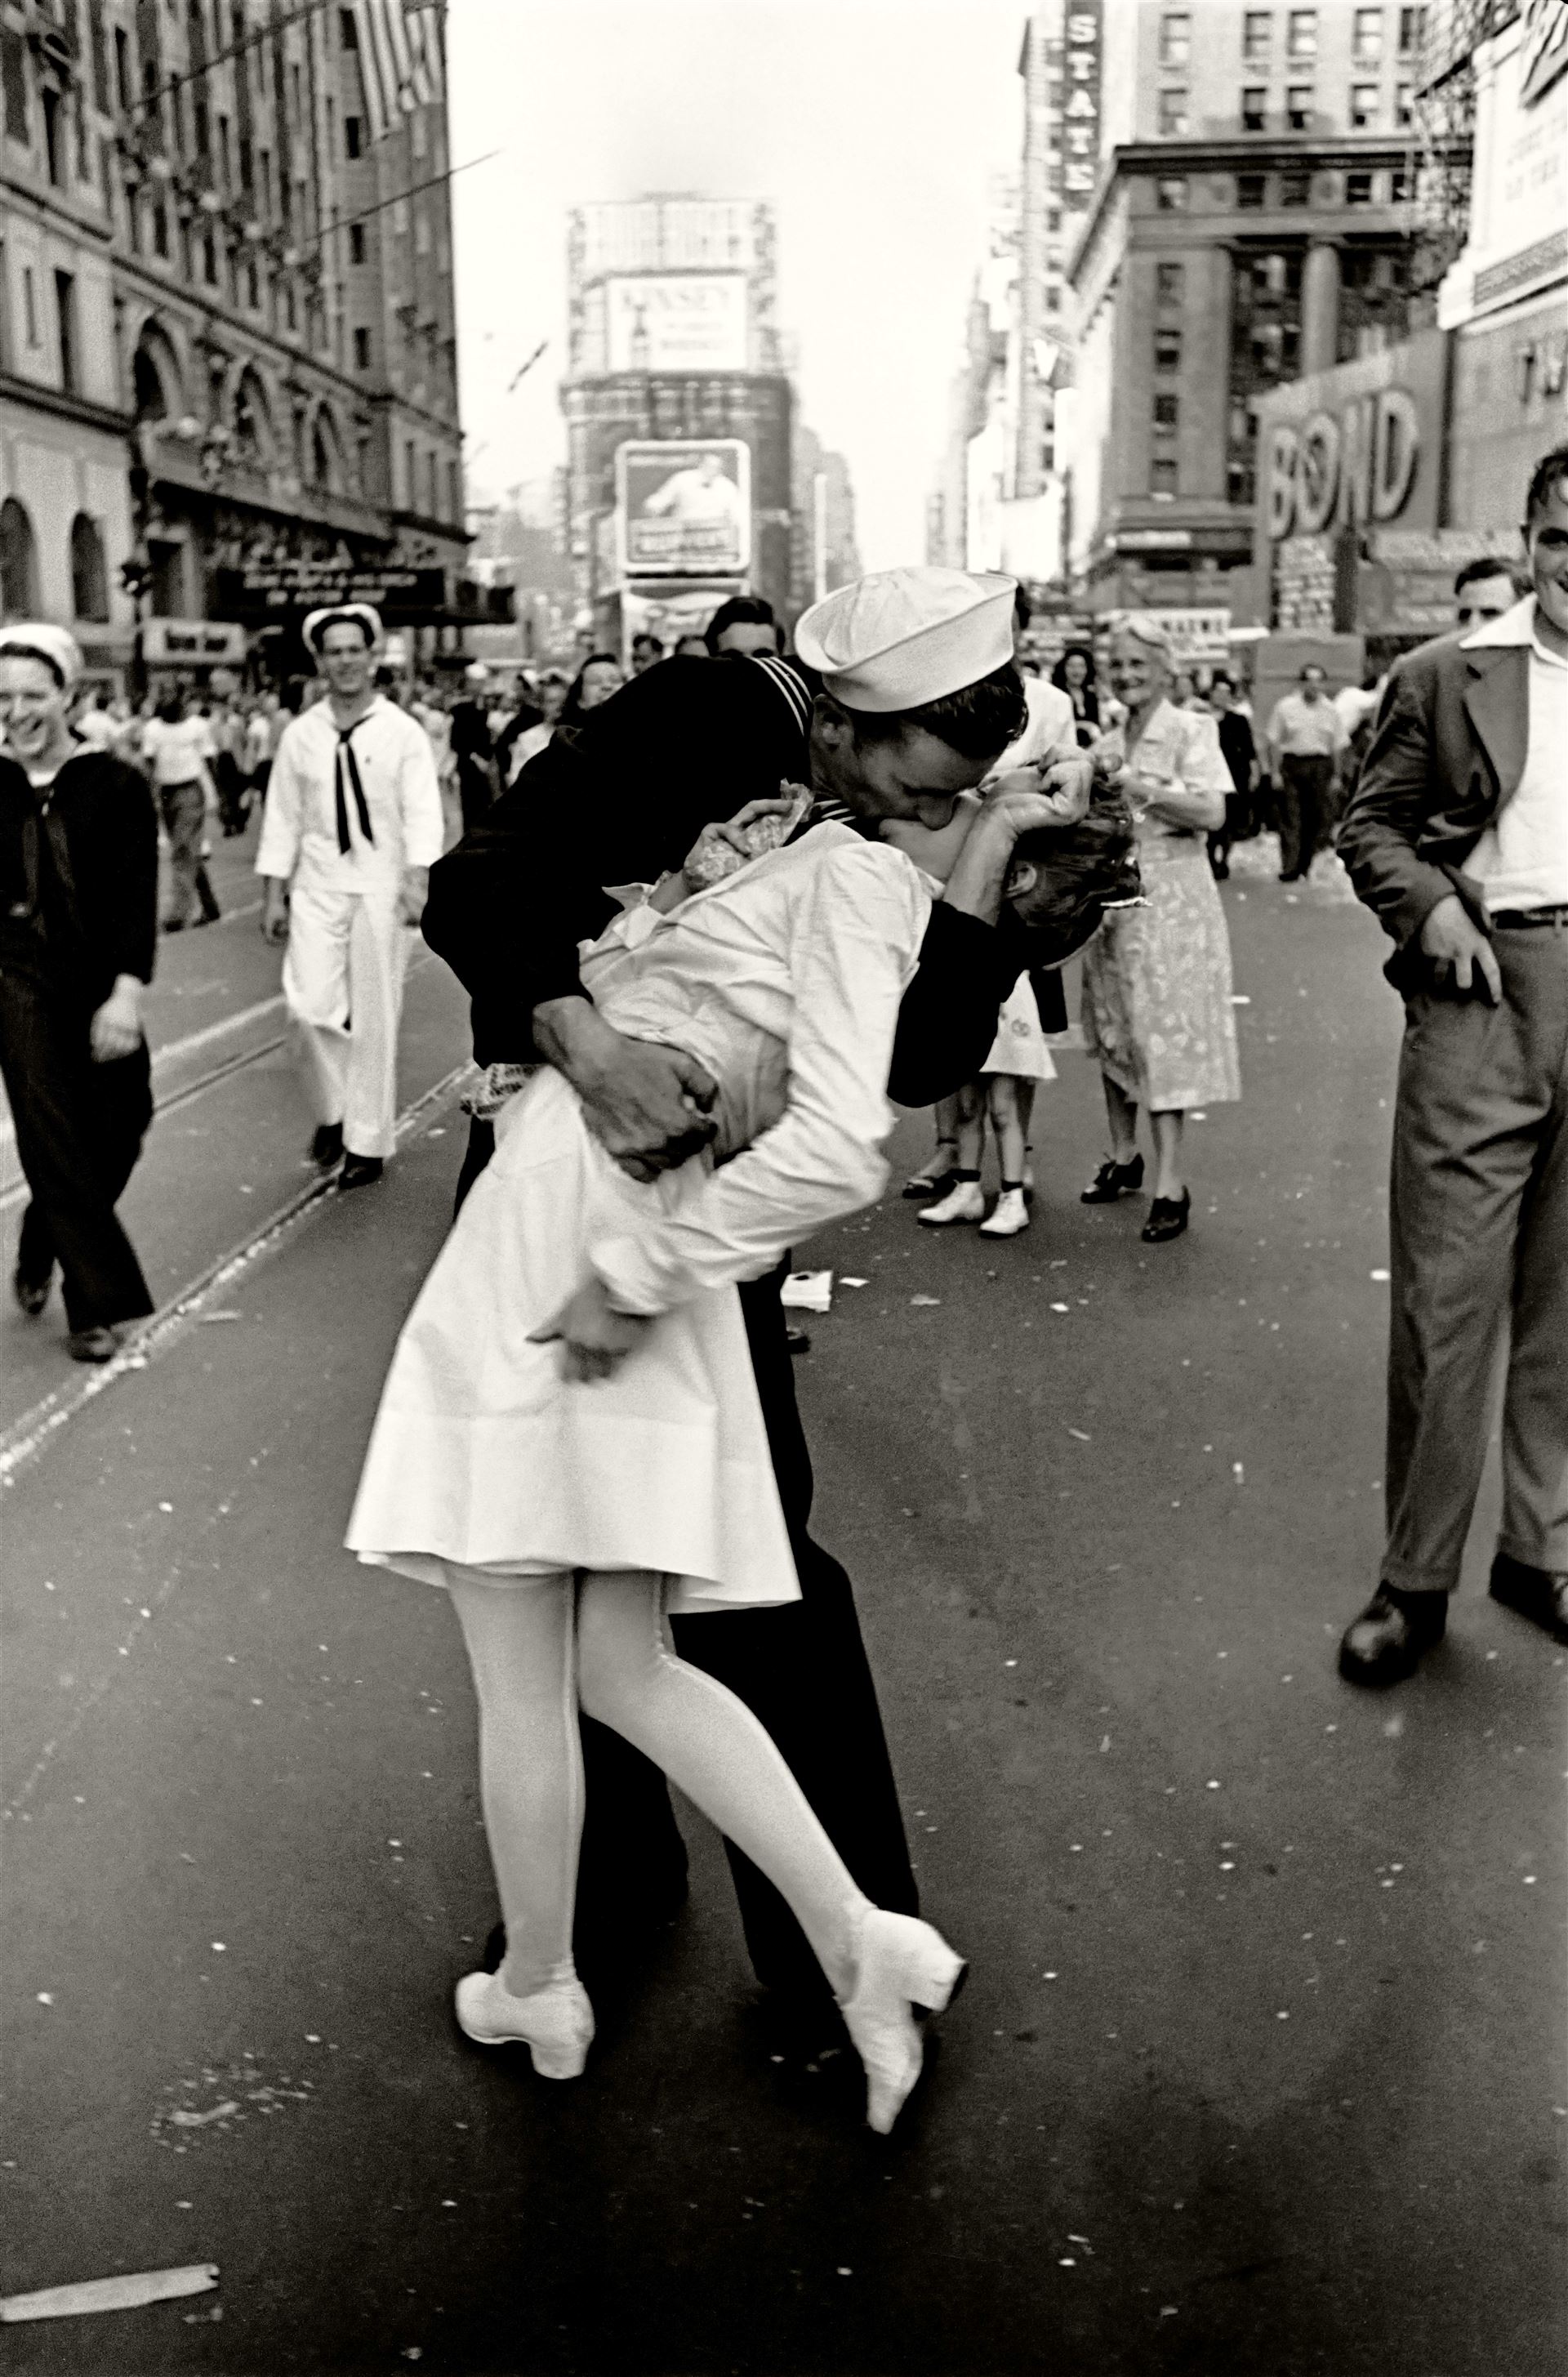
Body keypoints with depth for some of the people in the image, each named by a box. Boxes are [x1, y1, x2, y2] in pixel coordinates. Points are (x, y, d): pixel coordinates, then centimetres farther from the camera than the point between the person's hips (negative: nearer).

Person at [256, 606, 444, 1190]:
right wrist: (273, 895, 5)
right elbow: (282, 818, 8)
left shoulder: (403, 732, -2)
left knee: (374, 1019, 3)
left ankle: (369, 1142, 15)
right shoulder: (300, 734, 5)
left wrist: (417, 880, -21)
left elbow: (423, 813, -8)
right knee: (310, 1006, -9)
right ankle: (332, 1109, 18)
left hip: (379, 886, -2)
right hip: (316, 886, 2)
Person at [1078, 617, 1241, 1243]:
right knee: (1113, 1029, 10)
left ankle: (1171, 1184, -6)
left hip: (1169, 898, -6)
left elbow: (1211, 813, -15)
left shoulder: (1190, 730, -4)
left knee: (1162, 1032, -8)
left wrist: (1141, 787, -18)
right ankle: (1124, 1155, 25)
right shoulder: (1107, 744, 14)